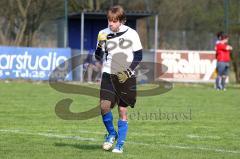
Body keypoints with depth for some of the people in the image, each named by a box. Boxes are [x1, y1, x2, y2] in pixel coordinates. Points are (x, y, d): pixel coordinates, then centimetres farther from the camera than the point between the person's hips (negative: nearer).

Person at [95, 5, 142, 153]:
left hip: (125, 77, -2)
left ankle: (120, 144, 8)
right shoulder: (104, 34, 4)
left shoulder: (131, 34, -5)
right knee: (104, 105, -14)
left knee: (123, 110, -1)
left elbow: (138, 56, -1)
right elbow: (99, 56, 9)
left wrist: (129, 71, -12)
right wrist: (100, 45, -11)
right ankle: (112, 133, 11)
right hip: (108, 75, 2)